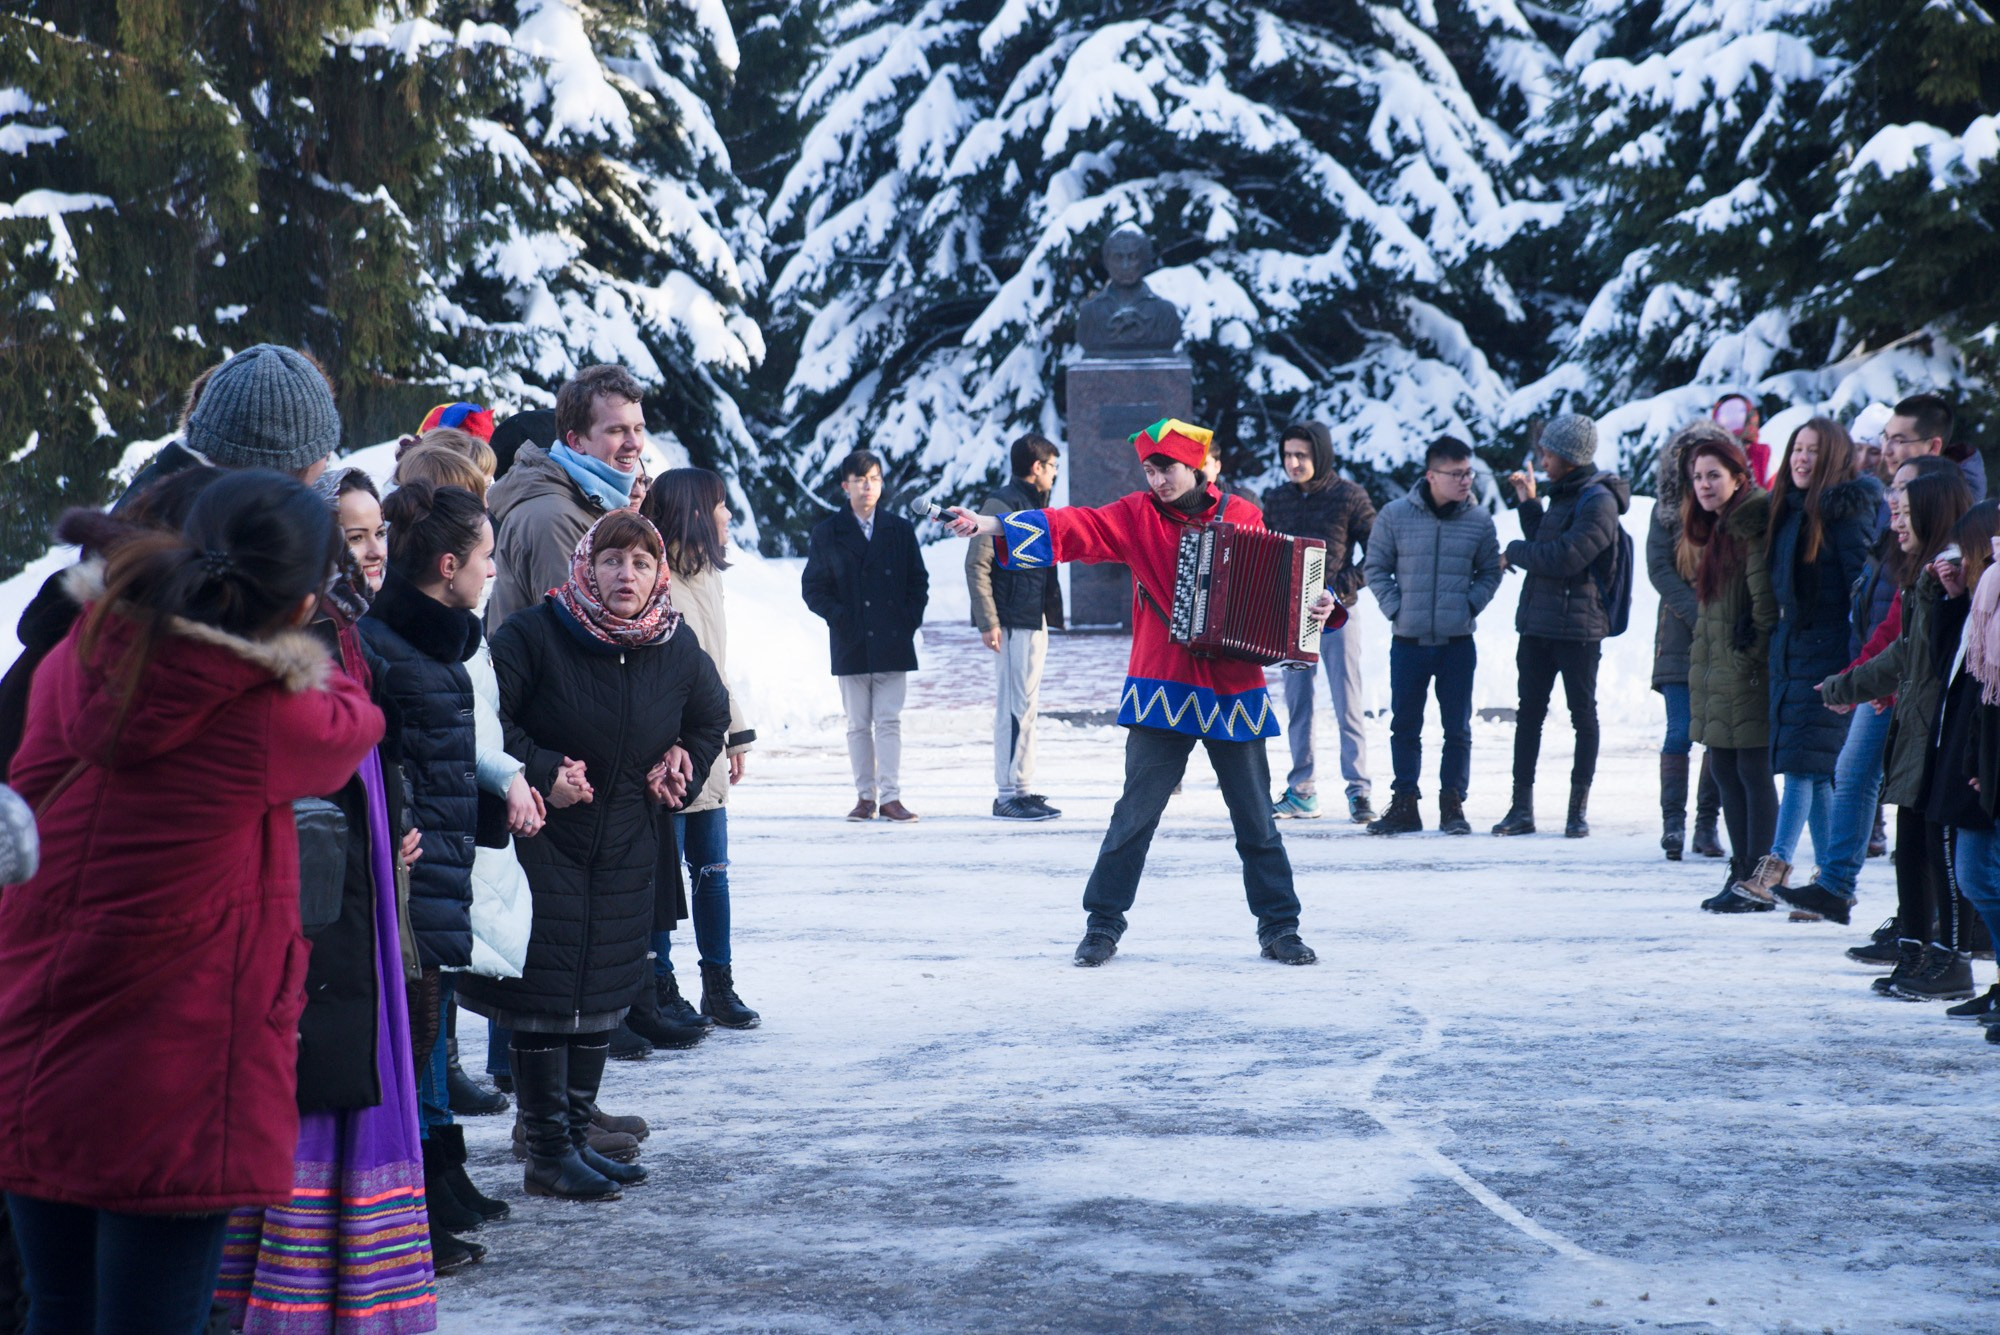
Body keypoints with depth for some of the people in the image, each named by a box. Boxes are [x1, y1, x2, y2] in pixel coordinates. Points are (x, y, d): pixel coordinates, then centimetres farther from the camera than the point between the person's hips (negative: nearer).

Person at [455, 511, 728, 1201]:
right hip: (545, 842, -5)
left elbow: (711, 717, 21)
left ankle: (576, 1137, 20)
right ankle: (548, 1153, 2)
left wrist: (681, 772, 7)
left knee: (602, 1000, 10)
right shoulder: (534, 635, -13)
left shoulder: (677, 649, 3)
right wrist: (541, 774, -19)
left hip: (629, 854, 5)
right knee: (545, 997, -5)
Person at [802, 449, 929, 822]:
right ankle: (865, 796, 10)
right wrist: (839, 617, -7)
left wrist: (910, 620, -2)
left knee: (889, 722, -3)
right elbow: (813, 587, 5)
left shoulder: (900, 529, 8)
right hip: (850, 644, 0)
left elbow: (918, 581, 11)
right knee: (858, 725, 5)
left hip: (892, 642, 0)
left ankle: (890, 797, -4)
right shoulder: (827, 533, 5)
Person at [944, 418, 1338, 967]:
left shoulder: (1242, 516, 5)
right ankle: (1103, 925, 12)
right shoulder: (1137, 516, 3)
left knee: (1257, 819, 7)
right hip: (1162, 691, -1)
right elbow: (1076, 527, -8)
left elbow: (1280, 583, 8)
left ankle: (1279, 930, 17)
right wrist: (993, 526, -20)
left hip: (1234, 694, 1)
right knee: (1135, 814, 0)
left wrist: (1317, 606, -13)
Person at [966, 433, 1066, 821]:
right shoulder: (1002, 504, -11)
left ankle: (1023, 789, 18)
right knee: (1015, 706, -9)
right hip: (1014, 622, -10)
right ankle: (1008, 793, -7)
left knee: (1025, 706, 13)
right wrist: (988, 622, -21)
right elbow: (977, 566, -16)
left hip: (1036, 621, 10)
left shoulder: (1035, 506, 18)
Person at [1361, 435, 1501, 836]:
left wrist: (1470, 606, -3)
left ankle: (1452, 804, 14)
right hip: (1408, 639, 0)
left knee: (1458, 728, 4)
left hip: (1458, 641, 0)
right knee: (1404, 726, 7)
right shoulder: (1395, 515, -4)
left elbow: (1489, 572, 11)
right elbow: (1377, 569, 6)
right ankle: (1404, 805, 16)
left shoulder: (1479, 520, -1)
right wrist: (1395, 609, -4)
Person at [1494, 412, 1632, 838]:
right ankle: (1521, 807, 11)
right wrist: (1528, 503, 16)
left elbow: (1564, 557, -21)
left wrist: (1514, 552, -8)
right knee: (1529, 714, 8)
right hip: (1538, 623, 8)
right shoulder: (1563, 495, 15)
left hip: (1578, 627, -8)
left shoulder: (1598, 501, -13)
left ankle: (1579, 807, 9)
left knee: (1583, 715, 3)